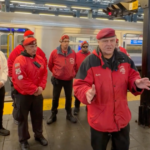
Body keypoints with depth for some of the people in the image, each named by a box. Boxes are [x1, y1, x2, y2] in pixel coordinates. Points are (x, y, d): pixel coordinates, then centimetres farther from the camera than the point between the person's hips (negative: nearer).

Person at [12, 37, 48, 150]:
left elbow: (44, 73, 4)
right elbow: (21, 80, -24)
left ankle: (39, 135, 40)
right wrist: (34, 90, -19)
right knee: (22, 118, 11)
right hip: (23, 95, -5)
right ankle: (24, 140, 30)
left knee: (38, 116, 19)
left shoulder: (40, 59, 1)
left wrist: (41, 87, -10)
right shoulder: (19, 60, -19)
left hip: (38, 94, 6)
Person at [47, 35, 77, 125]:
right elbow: (50, 65, 4)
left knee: (69, 97, 13)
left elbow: (75, 65, 10)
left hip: (69, 80, 2)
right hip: (57, 79, -1)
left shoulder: (73, 53, -6)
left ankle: (69, 114, 30)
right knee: (55, 98, 9)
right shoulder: (54, 52, -11)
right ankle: (53, 115, 24)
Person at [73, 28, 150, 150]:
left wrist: (136, 83, -17)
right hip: (99, 120, -3)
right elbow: (80, 85, -17)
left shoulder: (125, 59, -2)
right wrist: (87, 93, -39)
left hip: (122, 118, 4)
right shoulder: (89, 62, -15)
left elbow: (132, 77, 7)